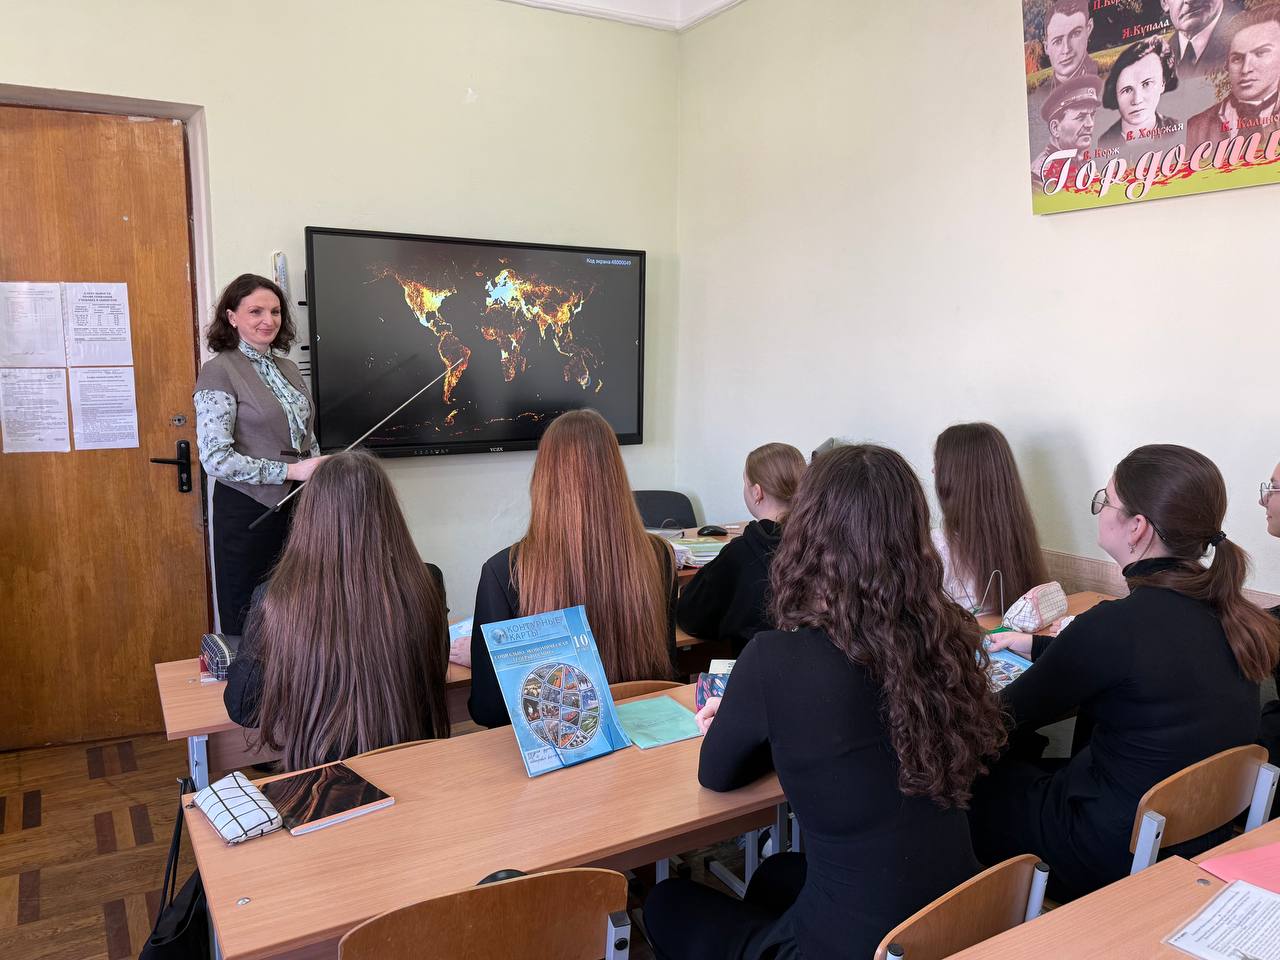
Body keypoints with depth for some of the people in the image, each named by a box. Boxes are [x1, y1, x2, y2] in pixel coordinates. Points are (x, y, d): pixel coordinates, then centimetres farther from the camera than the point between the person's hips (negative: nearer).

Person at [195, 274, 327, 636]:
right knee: (246, 625, 6)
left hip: (297, 507, 6)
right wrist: (290, 471, -19)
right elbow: (216, 458, -17)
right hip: (249, 510, -6)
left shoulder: (287, 367, 11)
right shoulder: (219, 372, -10)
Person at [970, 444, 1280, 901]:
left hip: (1116, 854, -7)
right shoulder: (1222, 608, -4)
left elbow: (1010, 716, -13)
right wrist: (1036, 645, 26)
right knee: (1024, 763, 21)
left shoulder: (1117, 624, -28)